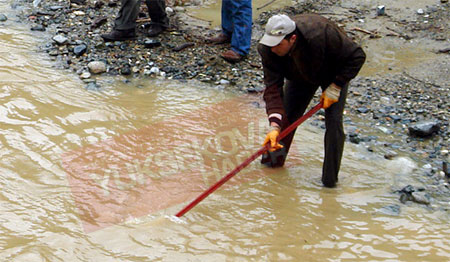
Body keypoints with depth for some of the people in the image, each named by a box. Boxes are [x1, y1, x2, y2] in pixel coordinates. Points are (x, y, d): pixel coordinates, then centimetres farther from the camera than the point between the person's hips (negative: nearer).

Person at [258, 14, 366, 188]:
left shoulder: (321, 34, -42)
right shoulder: (268, 49, -30)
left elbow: (357, 56, -29)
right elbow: (273, 87, -30)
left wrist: (335, 87, -29)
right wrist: (274, 125, -42)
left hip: (334, 74, -3)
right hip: (300, 76, 4)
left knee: (334, 121, -13)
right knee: (285, 116, 0)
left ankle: (330, 178, 1)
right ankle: (275, 158, 26)